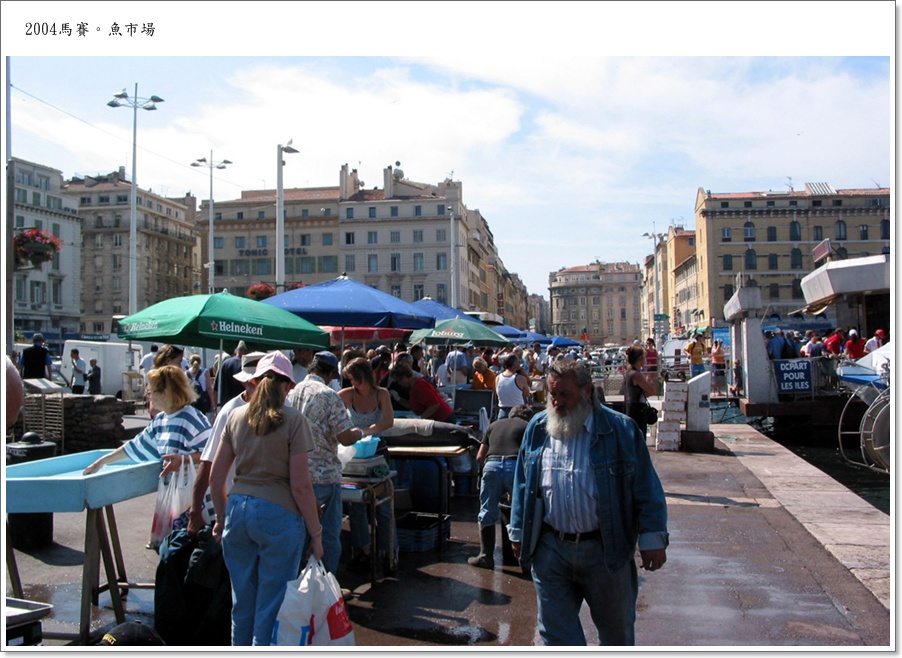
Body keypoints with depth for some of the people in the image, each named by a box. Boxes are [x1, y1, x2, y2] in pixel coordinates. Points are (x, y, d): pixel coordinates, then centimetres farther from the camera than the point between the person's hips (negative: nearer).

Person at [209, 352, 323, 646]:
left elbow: (215, 477, 8)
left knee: (242, 602, 19)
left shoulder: (236, 416, 5)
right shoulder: (293, 420, -9)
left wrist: (221, 518, 22)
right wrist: (315, 533, -3)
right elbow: (300, 486, -12)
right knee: (271, 606, 8)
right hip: (278, 515, -5)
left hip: (238, 511, 5)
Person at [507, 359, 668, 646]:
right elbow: (523, 484, 11)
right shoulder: (537, 428, 3)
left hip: (606, 551, -2)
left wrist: (653, 539, -7)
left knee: (616, 628, 17)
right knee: (556, 632, 7)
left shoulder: (620, 429, -7)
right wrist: (518, 532, 11)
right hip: (550, 550, 2)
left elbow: (647, 489, -5)